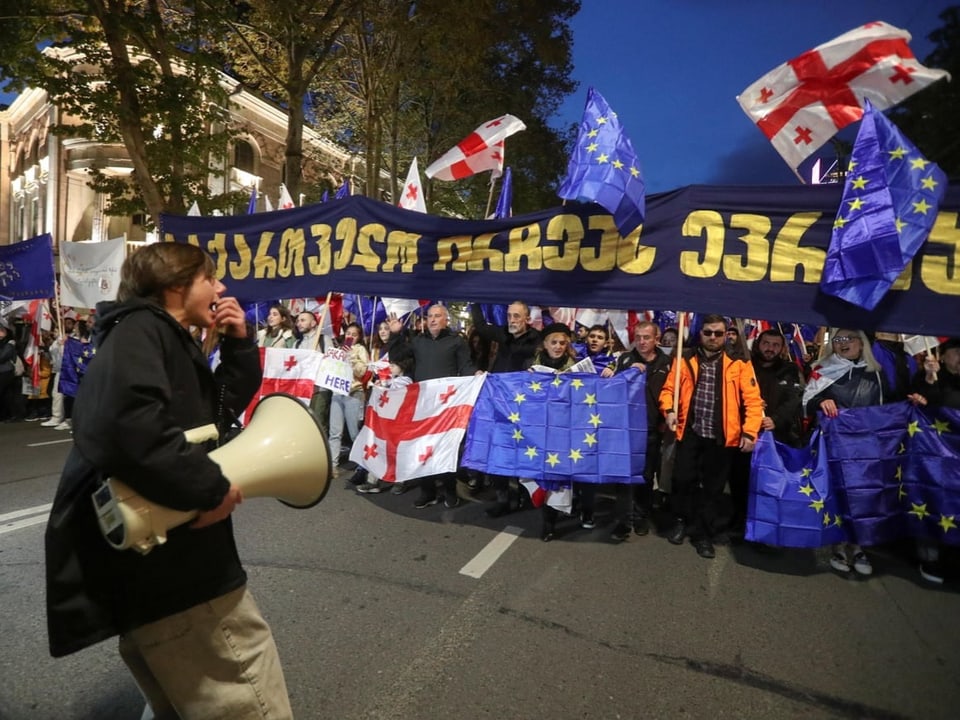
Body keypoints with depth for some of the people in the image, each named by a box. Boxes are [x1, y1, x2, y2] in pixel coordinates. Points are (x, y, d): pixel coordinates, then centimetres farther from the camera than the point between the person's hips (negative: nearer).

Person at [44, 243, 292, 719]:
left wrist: (238, 343, 9)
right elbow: (128, 421, -31)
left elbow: (228, 403, 24)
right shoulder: (139, 329, -13)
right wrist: (210, 487, -23)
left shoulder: (170, 340, 18)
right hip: (164, 561, -11)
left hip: (164, 555, 11)